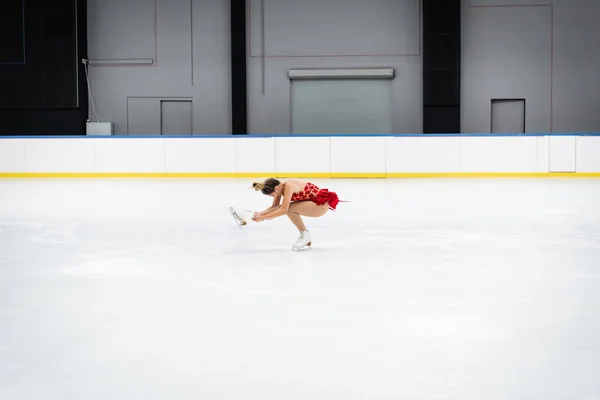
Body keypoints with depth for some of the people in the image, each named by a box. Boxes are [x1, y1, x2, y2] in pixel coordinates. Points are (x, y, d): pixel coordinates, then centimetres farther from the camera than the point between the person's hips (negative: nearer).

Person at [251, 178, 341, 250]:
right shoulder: (280, 187, 0)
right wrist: (260, 214, -11)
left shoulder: (288, 186, -26)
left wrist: (263, 217, -27)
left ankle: (305, 235, -3)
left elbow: (283, 210, -30)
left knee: (289, 208, -22)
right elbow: (274, 207, 4)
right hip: (314, 202, 10)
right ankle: (307, 241, 9)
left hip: (322, 203, -10)